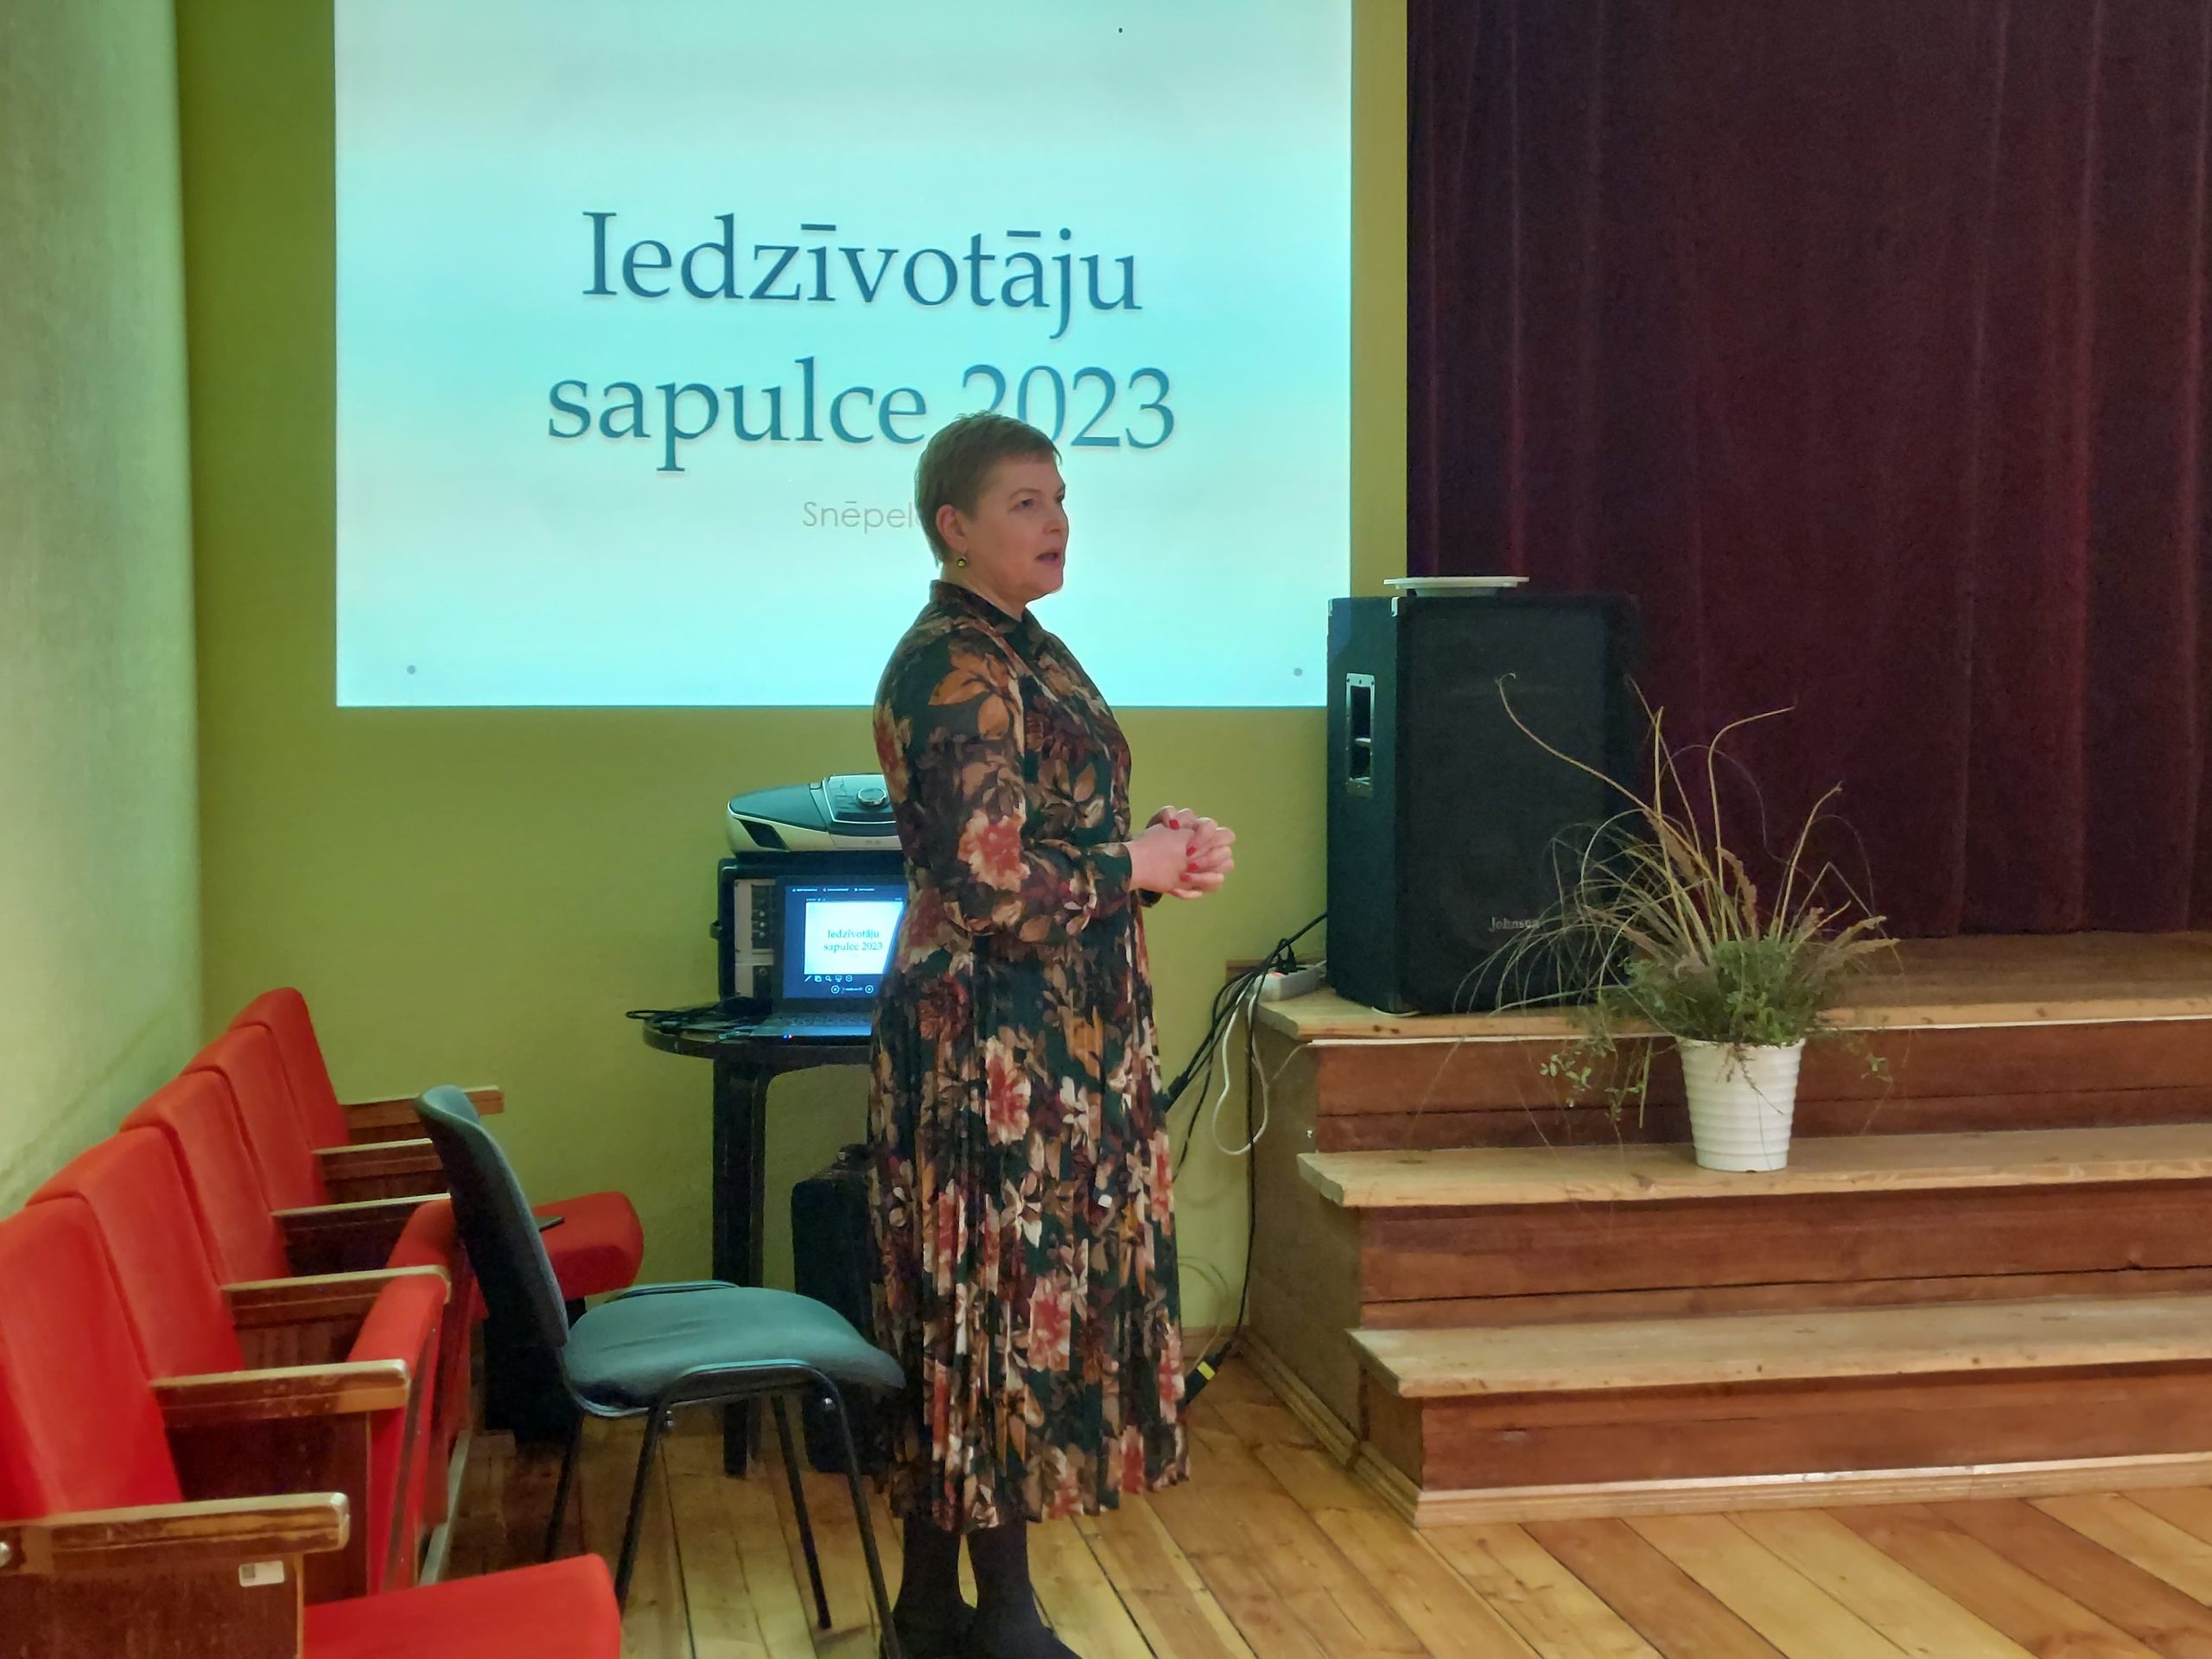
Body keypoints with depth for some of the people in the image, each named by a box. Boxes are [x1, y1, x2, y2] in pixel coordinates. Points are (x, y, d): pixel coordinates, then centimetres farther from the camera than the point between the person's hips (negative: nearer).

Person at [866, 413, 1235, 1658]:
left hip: (1055, 1032, 10)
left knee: (971, 1311, 13)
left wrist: (1162, 839, 5)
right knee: (1011, 1302, -2)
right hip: (995, 1041, -10)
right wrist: (1142, 868, -11)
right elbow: (987, 885, -23)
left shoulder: (1022, 650, 14)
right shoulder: (956, 671, -16)